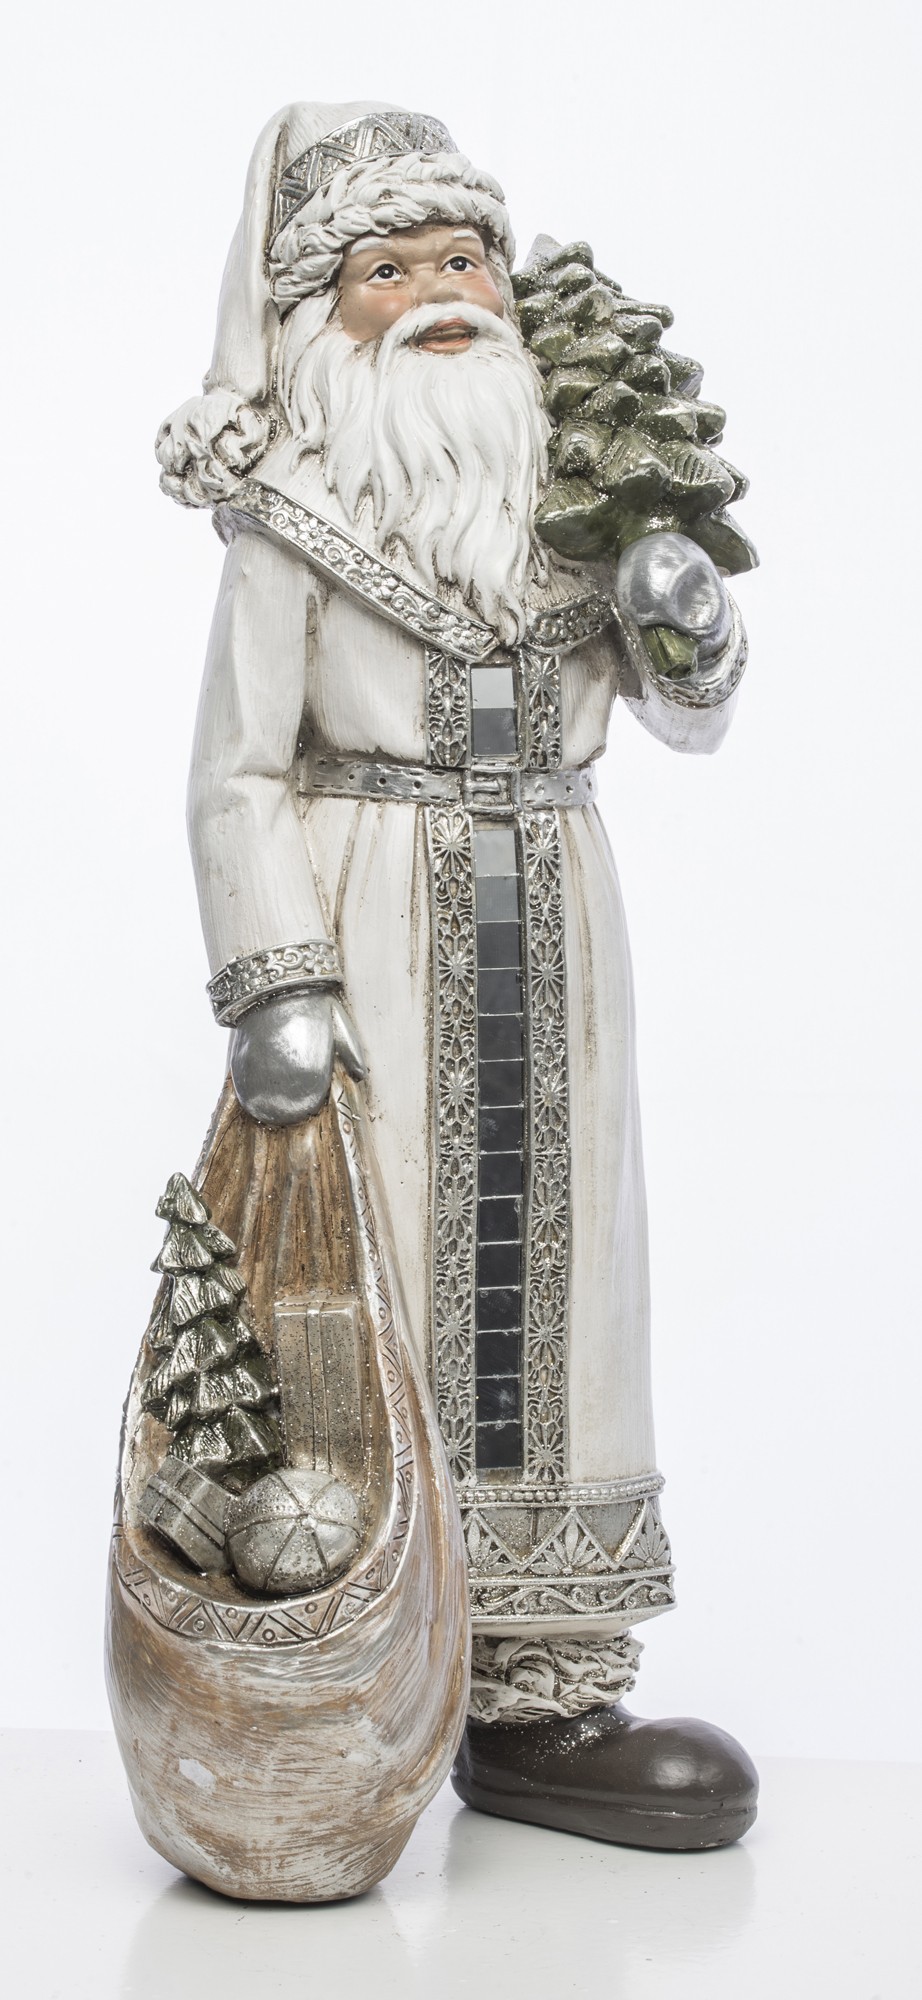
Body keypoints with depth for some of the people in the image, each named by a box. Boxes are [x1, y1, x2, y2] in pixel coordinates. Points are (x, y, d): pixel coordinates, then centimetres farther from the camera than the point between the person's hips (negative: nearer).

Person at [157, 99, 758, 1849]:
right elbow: (238, 773, -6)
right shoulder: (297, 512, -3)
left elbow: (690, 721, 13)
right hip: (379, 925, -4)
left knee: (549, 1266, 5)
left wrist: (688, 616, -8)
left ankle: (535, 1694, 13)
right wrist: (279, 979, -16)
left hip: (550, 919, 5)